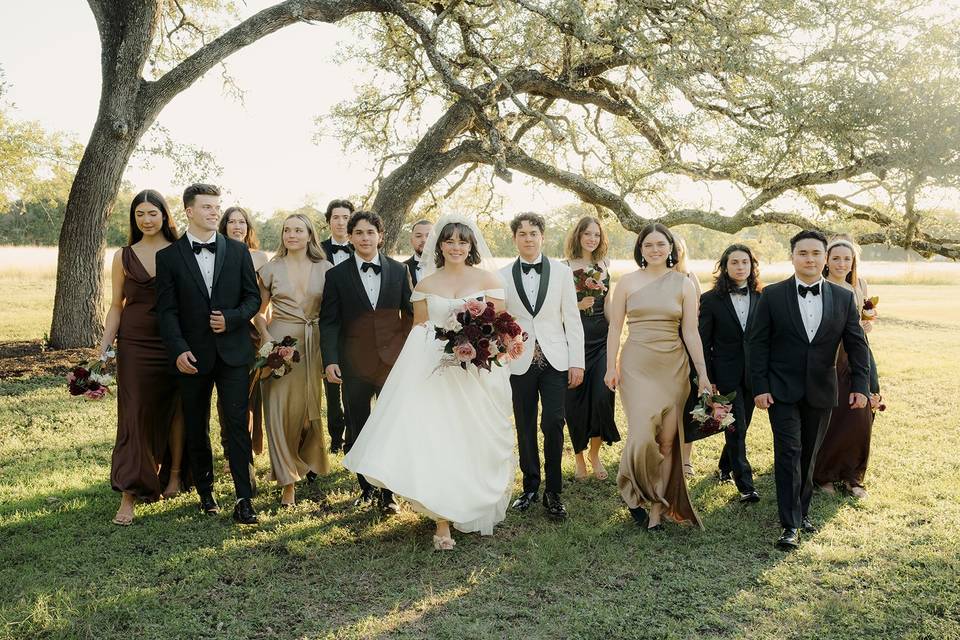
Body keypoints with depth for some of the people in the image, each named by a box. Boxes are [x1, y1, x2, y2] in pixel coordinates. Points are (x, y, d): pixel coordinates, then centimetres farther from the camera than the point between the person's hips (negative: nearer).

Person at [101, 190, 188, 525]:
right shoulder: (123, 257, 4)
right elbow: (116, 306, 7)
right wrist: (103, 349, 0)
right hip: (135, 346, 0)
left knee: (175, 410, 10)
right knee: (135, 415, -2)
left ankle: (174, 474, 28)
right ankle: (128, 495, 2)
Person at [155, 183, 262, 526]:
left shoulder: (238, 251, 6)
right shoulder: (169, 257, 1)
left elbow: (253, 298, 7)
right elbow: (167, 310, -4)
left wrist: (232, 318, -12)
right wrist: (178, 349, -16)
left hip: (233, 352, 0)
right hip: (193, 356, 0)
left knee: (237, 425, -5)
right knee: (196, 429, 12)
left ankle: (244, 499, 0)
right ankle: (205, 491, 29)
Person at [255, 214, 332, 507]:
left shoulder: (324, 268, 3)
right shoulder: (271, 269, 3)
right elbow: (259, 311, 8)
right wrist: (266, 337, -9)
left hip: (313, 345, 1)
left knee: (310, 406, 10)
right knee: (279, 409, -2)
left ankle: (307, 460, 36)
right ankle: (287, 481, 6)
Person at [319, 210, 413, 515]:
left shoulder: (399, 270, 4)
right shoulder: (337, 275, 1)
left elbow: (410, 314, 7)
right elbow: (328, 321, -1)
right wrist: (330, 359, -11)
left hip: (393, 361, 0)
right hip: (355, 363, 0)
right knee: (357, 431, 10)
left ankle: (387, 493, 18)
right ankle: (366, 488, 27)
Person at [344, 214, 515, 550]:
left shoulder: (488, 279, 4)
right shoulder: (425, 285, 9)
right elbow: (418, 330, 11)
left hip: (479, 373, 0)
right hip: (437, 373, 1)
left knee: (475, 442, 8)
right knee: (436, 440, -9)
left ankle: (479, 507, 30)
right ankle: (443, 521, -4)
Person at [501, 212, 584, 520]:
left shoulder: (562, 272, 3)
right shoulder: (502, 276, 3)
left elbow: (572, 319, 2)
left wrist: (577, 362, -1)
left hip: (555, 361, -1)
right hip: (520, 363, 1)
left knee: (553, 425, -6)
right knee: (525, 428, 9)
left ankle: (553, 491, 10)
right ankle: (530, 487, 24)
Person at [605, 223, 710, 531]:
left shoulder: (684, 284, 4)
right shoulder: (628, 282, 3)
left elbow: (690, 332, 3)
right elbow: (615, 328, 3)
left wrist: (703, 373, 0)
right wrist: (611, 367, -3)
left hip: (673, 367, 1)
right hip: (637, 366, -1)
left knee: (668, 440, 2)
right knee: (642, 435, -12)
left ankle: (658, 507, 16)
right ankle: (634, 493, 16)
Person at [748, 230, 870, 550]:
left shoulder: (844, 298, 3)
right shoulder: (772, 295, -4)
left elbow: (857, 344, 6)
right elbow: (757, 343, -4)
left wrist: (860, 385, -2)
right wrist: (760, 387, -9)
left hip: (821, 391, 3)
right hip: (782, 390, -3)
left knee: (809, 455, 13)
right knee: (788, 454, -6)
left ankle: (802, 510, 29)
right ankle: (790, 524, -1)